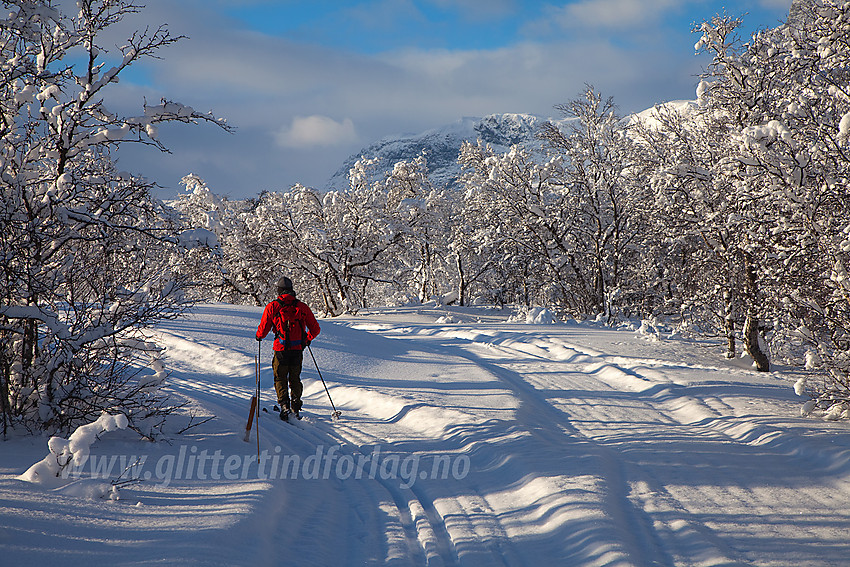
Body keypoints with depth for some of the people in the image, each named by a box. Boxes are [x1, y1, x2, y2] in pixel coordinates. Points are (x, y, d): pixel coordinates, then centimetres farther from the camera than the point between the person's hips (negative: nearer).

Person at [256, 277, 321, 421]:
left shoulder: (272, 306, -3)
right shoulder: (302, 307, 4)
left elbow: (263, 329, -1)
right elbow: (315, 329, 7)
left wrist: (259, 336, 23)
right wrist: (307, 339, 26)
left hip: (281, 349, -2)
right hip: (298, 349, 2)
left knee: (280, 378, 9)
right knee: (295, 378, 18)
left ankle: (284, 405, -6)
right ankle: (295, 406, 14)